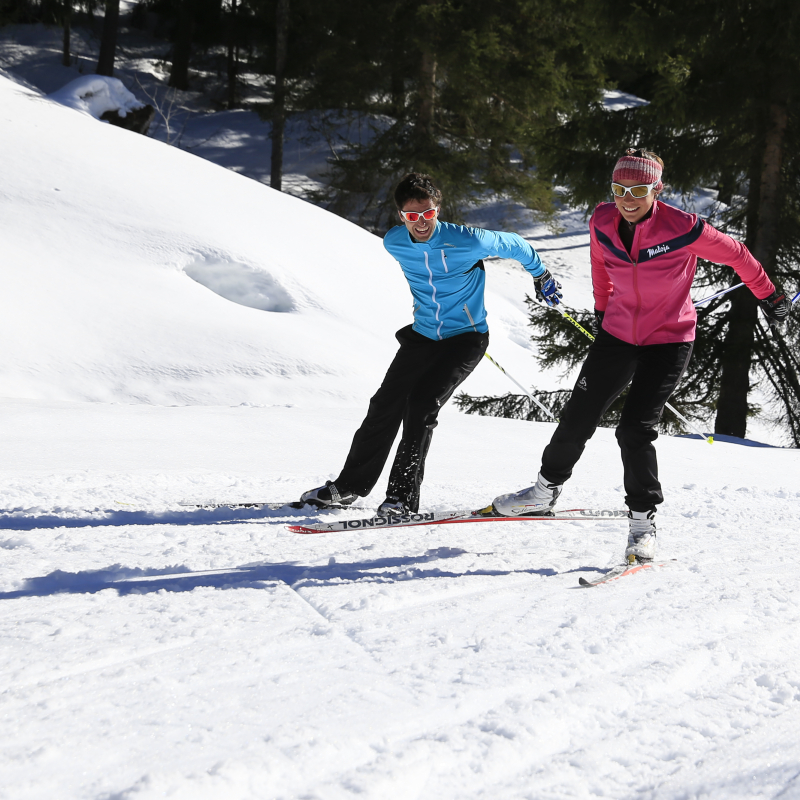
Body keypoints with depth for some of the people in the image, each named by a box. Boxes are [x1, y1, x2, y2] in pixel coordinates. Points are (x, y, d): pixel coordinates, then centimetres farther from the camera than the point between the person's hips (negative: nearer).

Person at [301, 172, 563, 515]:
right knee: (385, 405, 1)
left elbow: (514, 246, -4)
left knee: (422, 404, -21)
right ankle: (348, 486, 13)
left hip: (467, 338, -5)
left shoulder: (467, 241, -22)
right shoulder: (393, 243, -7)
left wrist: (542, 277, 12)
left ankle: (404, 496, -18)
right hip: (423, 335, 5)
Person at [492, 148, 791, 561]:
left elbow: (734, 254, -8)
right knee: (577, 417, 7)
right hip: (618, 334, 4)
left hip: (668, 341, -4)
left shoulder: (682, 229, -23)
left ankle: (643, 520, 0)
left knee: (635, 428, -15)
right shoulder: (602, 222, -10)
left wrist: (770, 297, 4)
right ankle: (546, 490, 30)